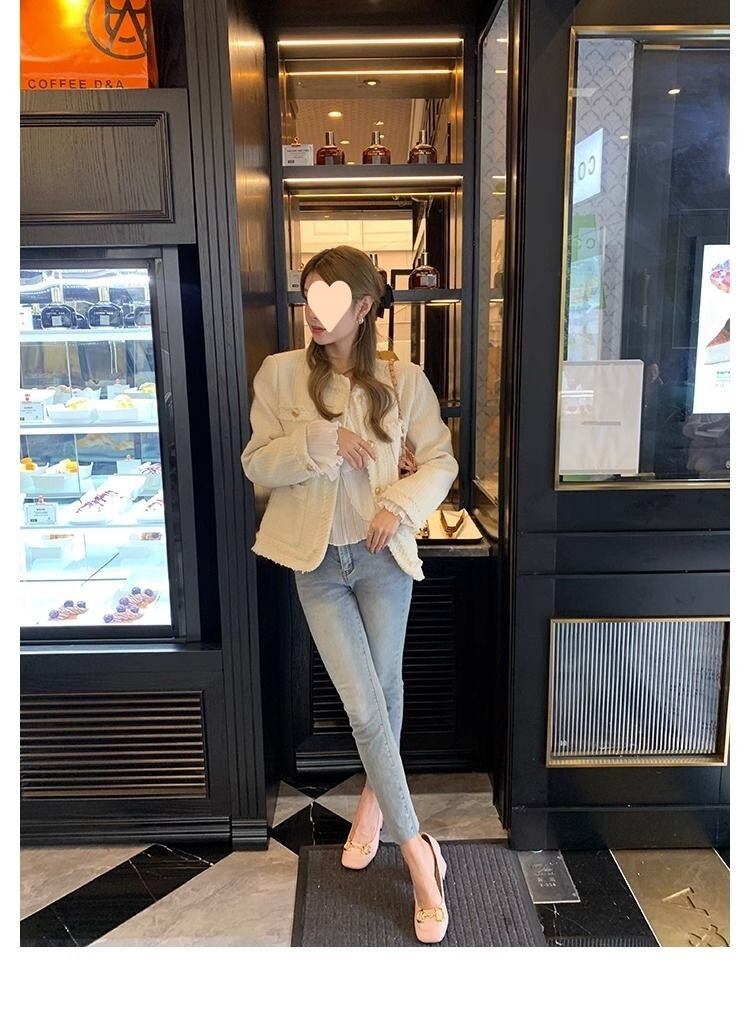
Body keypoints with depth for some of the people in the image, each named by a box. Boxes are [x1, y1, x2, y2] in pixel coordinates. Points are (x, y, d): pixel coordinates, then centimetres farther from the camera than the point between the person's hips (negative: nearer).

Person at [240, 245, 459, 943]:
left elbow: (440, 461, 3)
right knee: (364, 707, -2)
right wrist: (321, 439, -18)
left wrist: (402, 504, -15)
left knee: (384, 690, 14)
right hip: (318, 563, 0)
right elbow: (257, 464, -4)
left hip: (383, 556, 1)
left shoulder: (403, 381, -3)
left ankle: (374, 796, 45)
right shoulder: (280, 374, -3)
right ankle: (417, 851, 12)